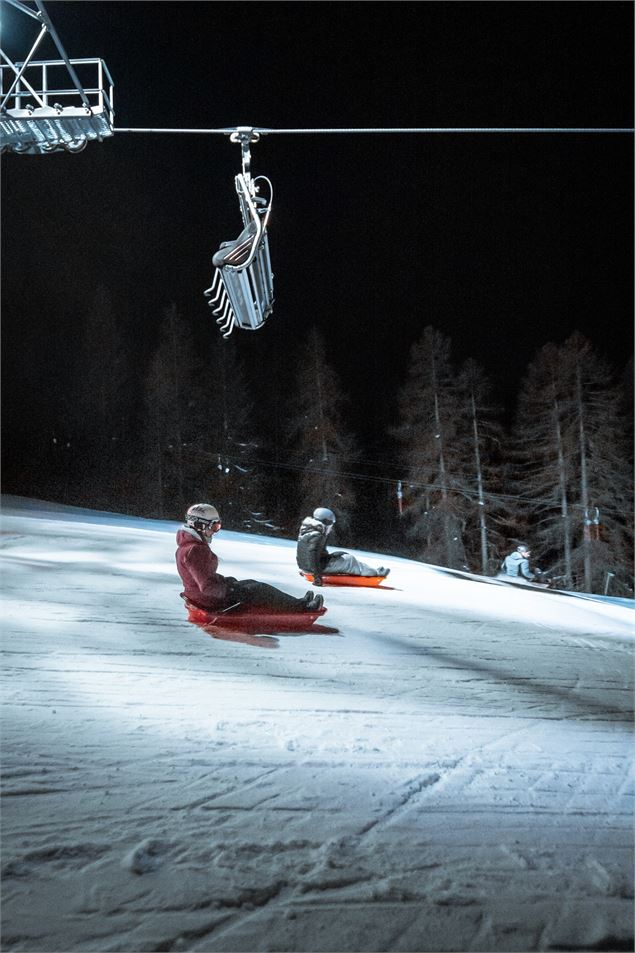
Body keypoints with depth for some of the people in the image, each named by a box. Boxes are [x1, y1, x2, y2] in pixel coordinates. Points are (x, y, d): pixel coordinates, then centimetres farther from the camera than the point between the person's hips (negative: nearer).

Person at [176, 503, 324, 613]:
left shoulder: (190, 545, 9)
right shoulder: (194, 551, -26)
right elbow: (207, 586, -29)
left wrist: (225, 580, 10)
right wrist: (231, 591, -22)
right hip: (212, 602, -11)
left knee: (251, 584, 14)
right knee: (260, 590, -6)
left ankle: (296, 604, 18)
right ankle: (302, 607, 5)